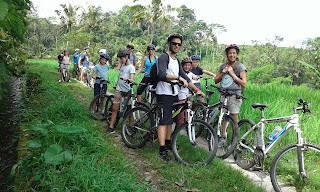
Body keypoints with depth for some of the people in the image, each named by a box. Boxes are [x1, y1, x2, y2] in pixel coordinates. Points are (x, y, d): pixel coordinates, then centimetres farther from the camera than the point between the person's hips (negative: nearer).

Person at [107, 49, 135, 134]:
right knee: (115, 109, 0)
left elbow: (132, 79, -21)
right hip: (119, 89, 5)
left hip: (127, 90, -5)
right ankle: (111, 127, 3)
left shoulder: (131, 67, -7)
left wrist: (127, 79, -41)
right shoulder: (122, 65, 13)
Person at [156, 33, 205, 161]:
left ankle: (168, 143, 26)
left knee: (170, 120, 14)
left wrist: (197, 90, 11)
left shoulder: (176, 61, 18)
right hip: (164, 94, -8)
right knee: (164, 121, -9)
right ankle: (162, 150, -6)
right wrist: (178, 77, -33)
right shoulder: (164, 57, -8)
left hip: (174, 94, 8)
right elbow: (162, 75, -25)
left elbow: (185, 78, 17)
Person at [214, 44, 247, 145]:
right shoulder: (223, 66, 12)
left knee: (234, 118, -1)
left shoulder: (240, 66, -1)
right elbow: (216, 81, 12)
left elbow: (243, 83, -8)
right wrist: (223, 73, -4)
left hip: (234, 94, -4)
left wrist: (232, 74, -12)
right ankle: (223, 138, 18)